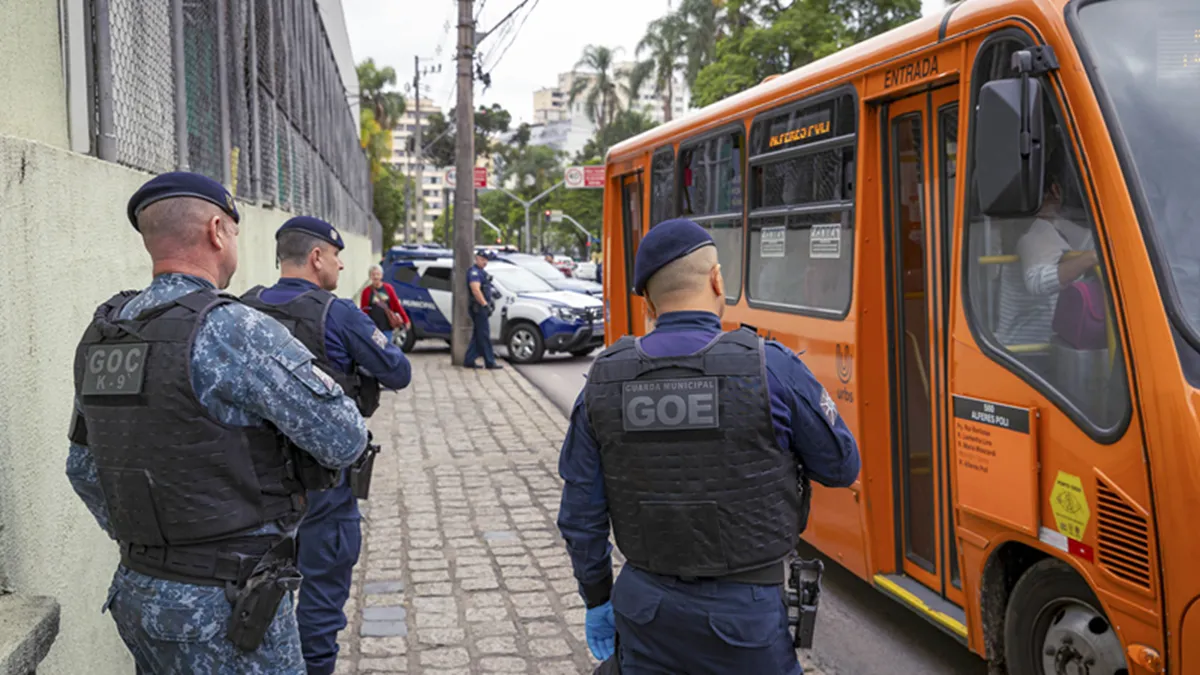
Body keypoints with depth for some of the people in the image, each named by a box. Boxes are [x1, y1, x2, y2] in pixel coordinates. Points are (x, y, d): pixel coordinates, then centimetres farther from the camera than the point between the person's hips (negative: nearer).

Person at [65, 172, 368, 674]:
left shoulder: (102, 336, 5)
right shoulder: (233, 331, -19)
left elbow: (83, 469, 16)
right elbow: (344, 442, -15)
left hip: (137, 594, 8)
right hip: (226, 612, -8)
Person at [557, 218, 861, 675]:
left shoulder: (605, 380, -5)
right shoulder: (770, 368, -15)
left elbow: (581, 516, 0)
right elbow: (842, 467, -2)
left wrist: (597, 600, 13)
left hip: (645, 607, 3)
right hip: (743, 617, -3)